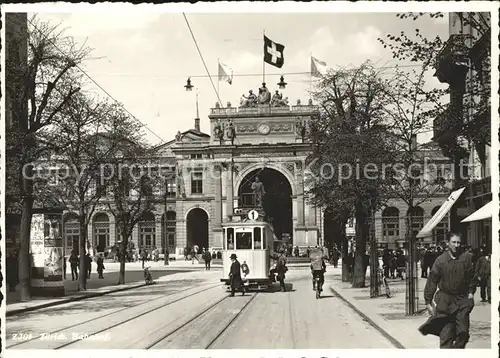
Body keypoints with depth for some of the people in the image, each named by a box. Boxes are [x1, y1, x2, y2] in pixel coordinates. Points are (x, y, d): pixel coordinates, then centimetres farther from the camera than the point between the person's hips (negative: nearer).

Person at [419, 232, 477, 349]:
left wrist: (471, 292, 2)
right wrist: (428, 302, -2)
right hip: (445, 300, -1)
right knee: (446, 333, -1)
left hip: (462, 300, 2)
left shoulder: (466, 258, -1)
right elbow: (432, 281, -2)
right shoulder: (440, 260, -6)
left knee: (463, 331, -1)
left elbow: (471, 277, 12)